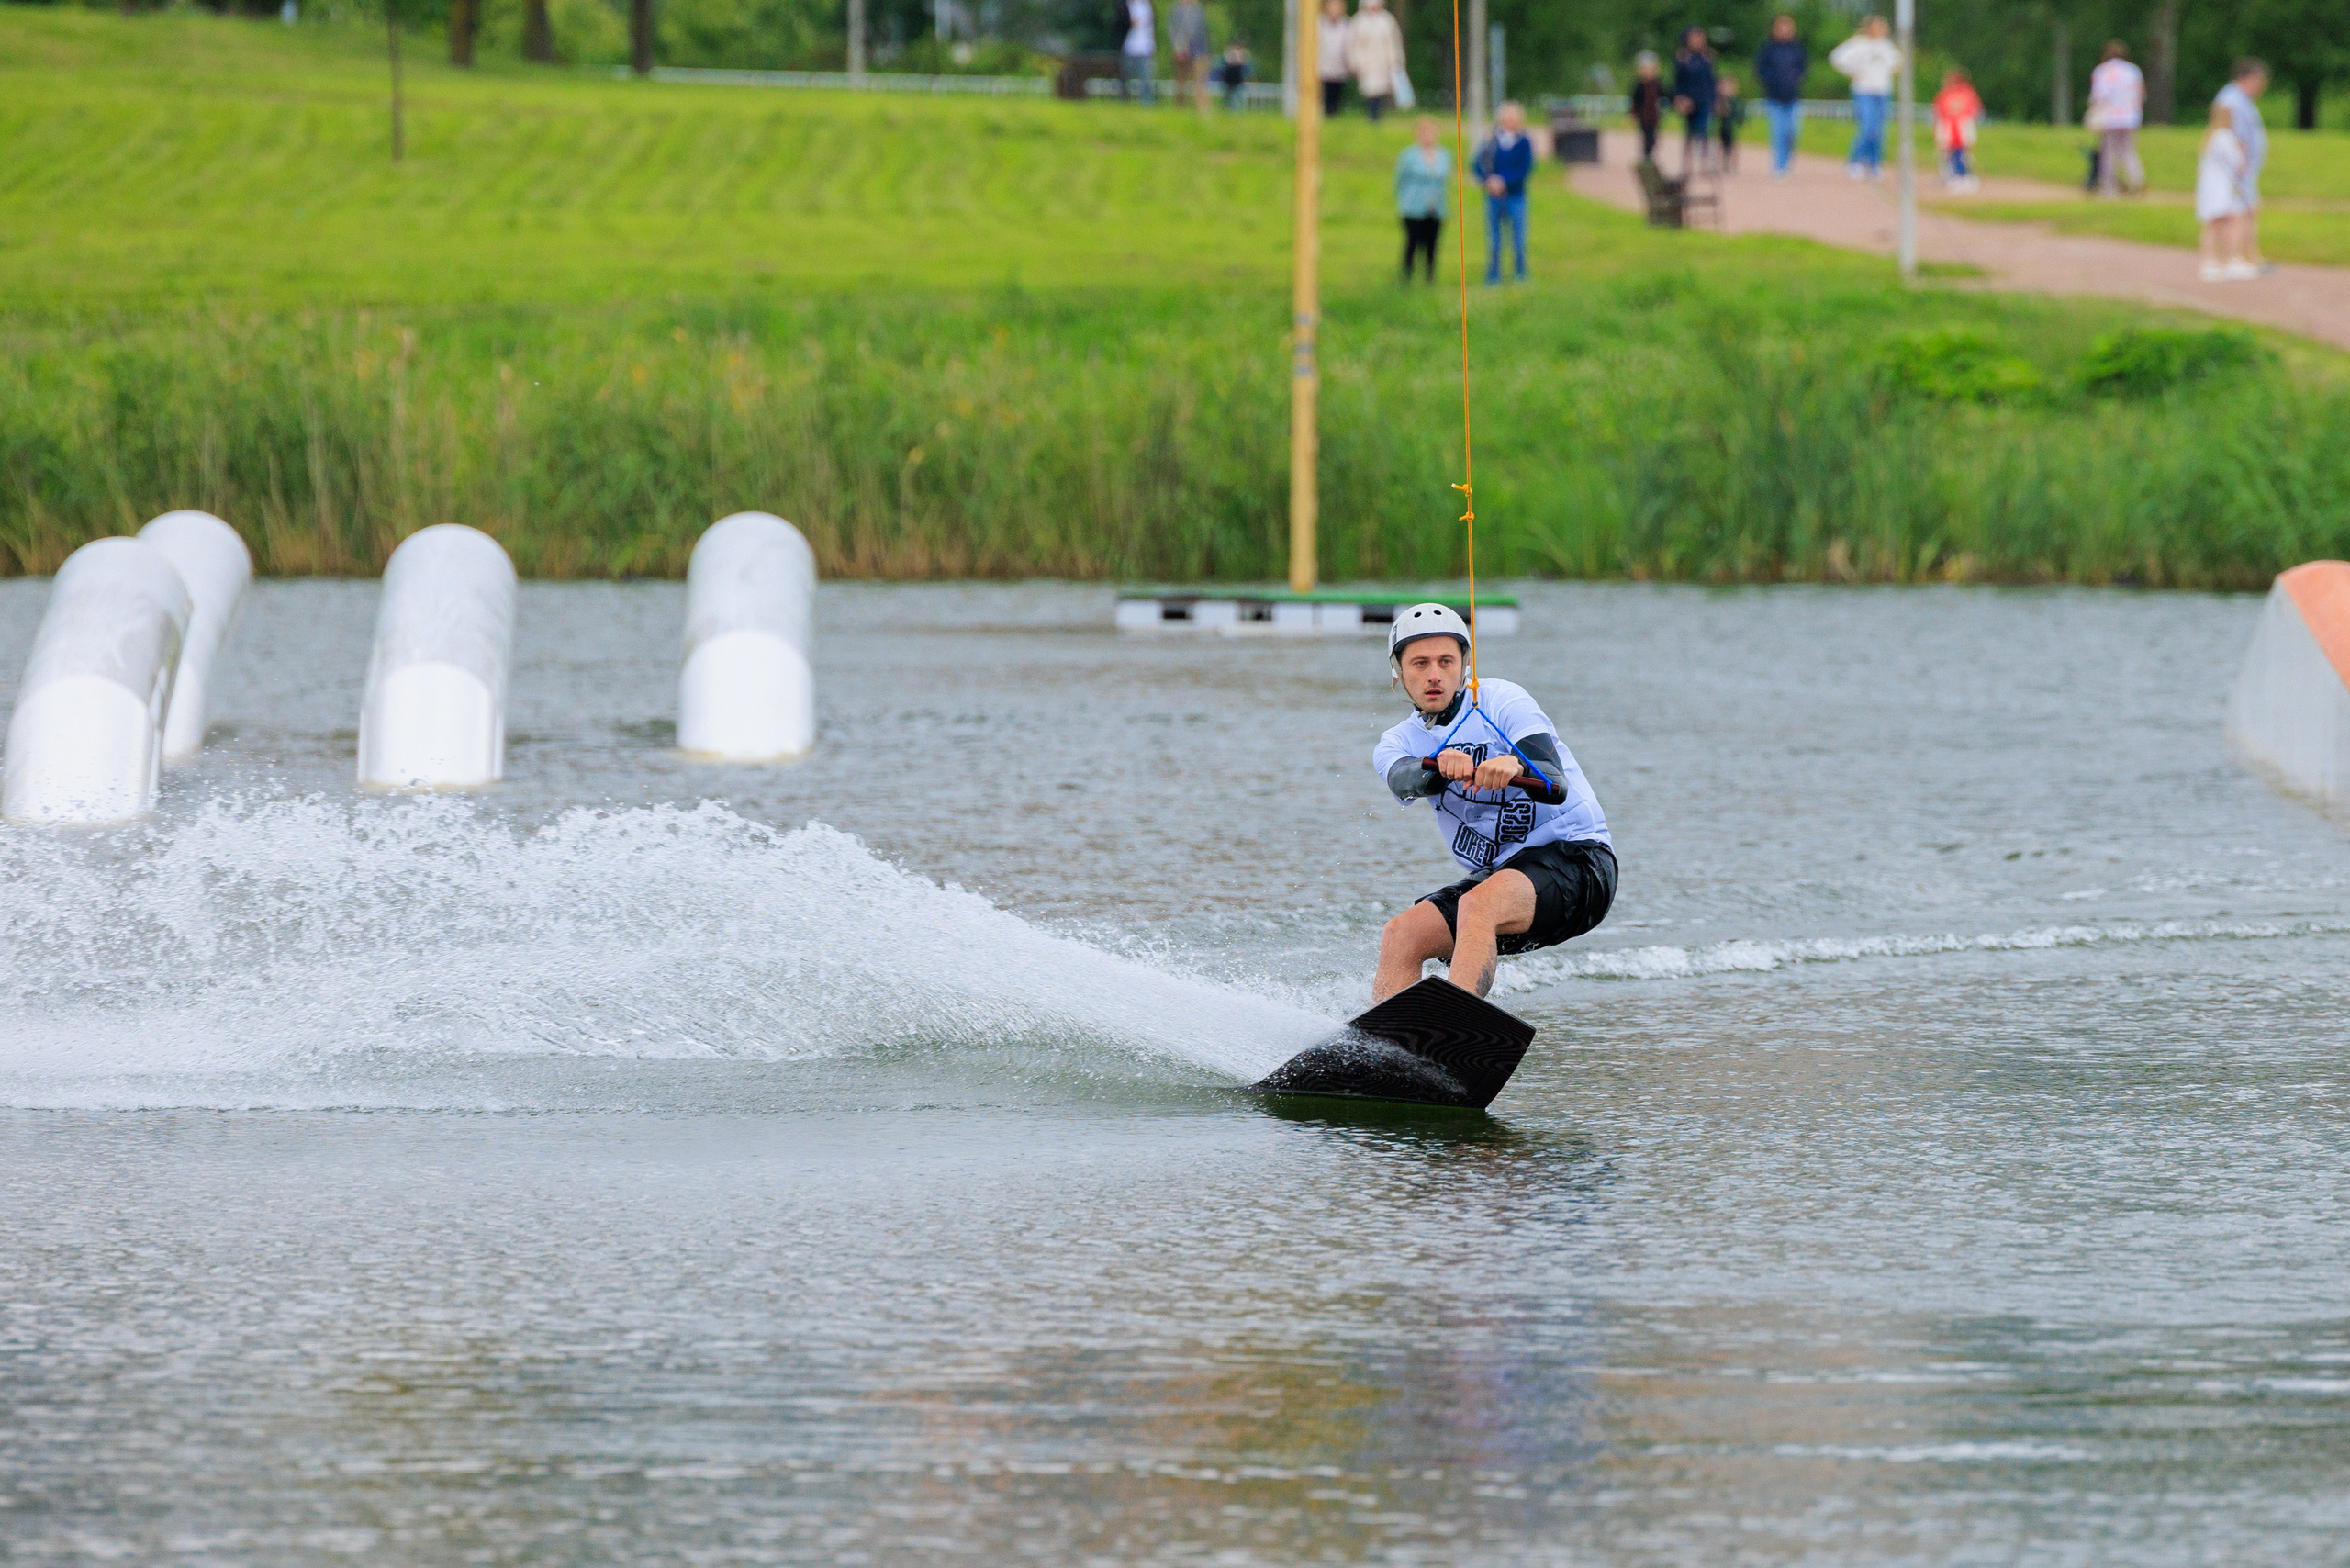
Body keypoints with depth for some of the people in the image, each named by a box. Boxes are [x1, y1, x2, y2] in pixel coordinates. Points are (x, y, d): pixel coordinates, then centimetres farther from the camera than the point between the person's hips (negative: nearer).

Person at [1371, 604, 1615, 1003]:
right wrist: (1441, 768, -41)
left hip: (1575, 856, -6)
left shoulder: (1503, 701, -8)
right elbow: (1405, 782, -18)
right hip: (1495, 874, 6)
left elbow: (1556, 785, -22)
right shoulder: (1398, 744, 6)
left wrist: (1515, 766, -44)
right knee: (1401, 935, -15)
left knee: (1479, 904, -33)